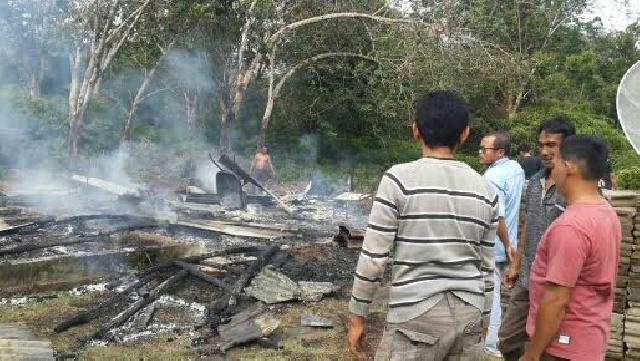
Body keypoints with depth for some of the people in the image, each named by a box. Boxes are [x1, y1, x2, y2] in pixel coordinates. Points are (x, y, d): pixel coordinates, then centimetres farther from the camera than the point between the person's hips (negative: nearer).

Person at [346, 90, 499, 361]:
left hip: (416, 317, -4)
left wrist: (357, 317, 0)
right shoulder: (485, 190, 5)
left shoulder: (399, 179, -9)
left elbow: (373, 258, -10)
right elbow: (487, 268, 10)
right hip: (469, 316, 5)